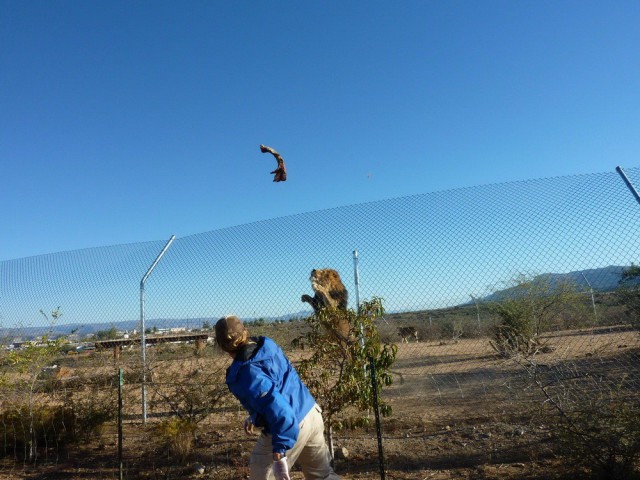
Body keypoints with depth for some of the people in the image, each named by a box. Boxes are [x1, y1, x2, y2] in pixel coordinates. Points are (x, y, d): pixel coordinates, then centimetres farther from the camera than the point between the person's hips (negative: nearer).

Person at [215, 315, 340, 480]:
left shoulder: (244, 375, -24)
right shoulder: (269, 345, 1)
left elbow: (276, 409, -32)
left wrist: (279, 455, -28)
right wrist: (255, 416, 24)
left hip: (288, 427, -8)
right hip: (312, 412, 8)